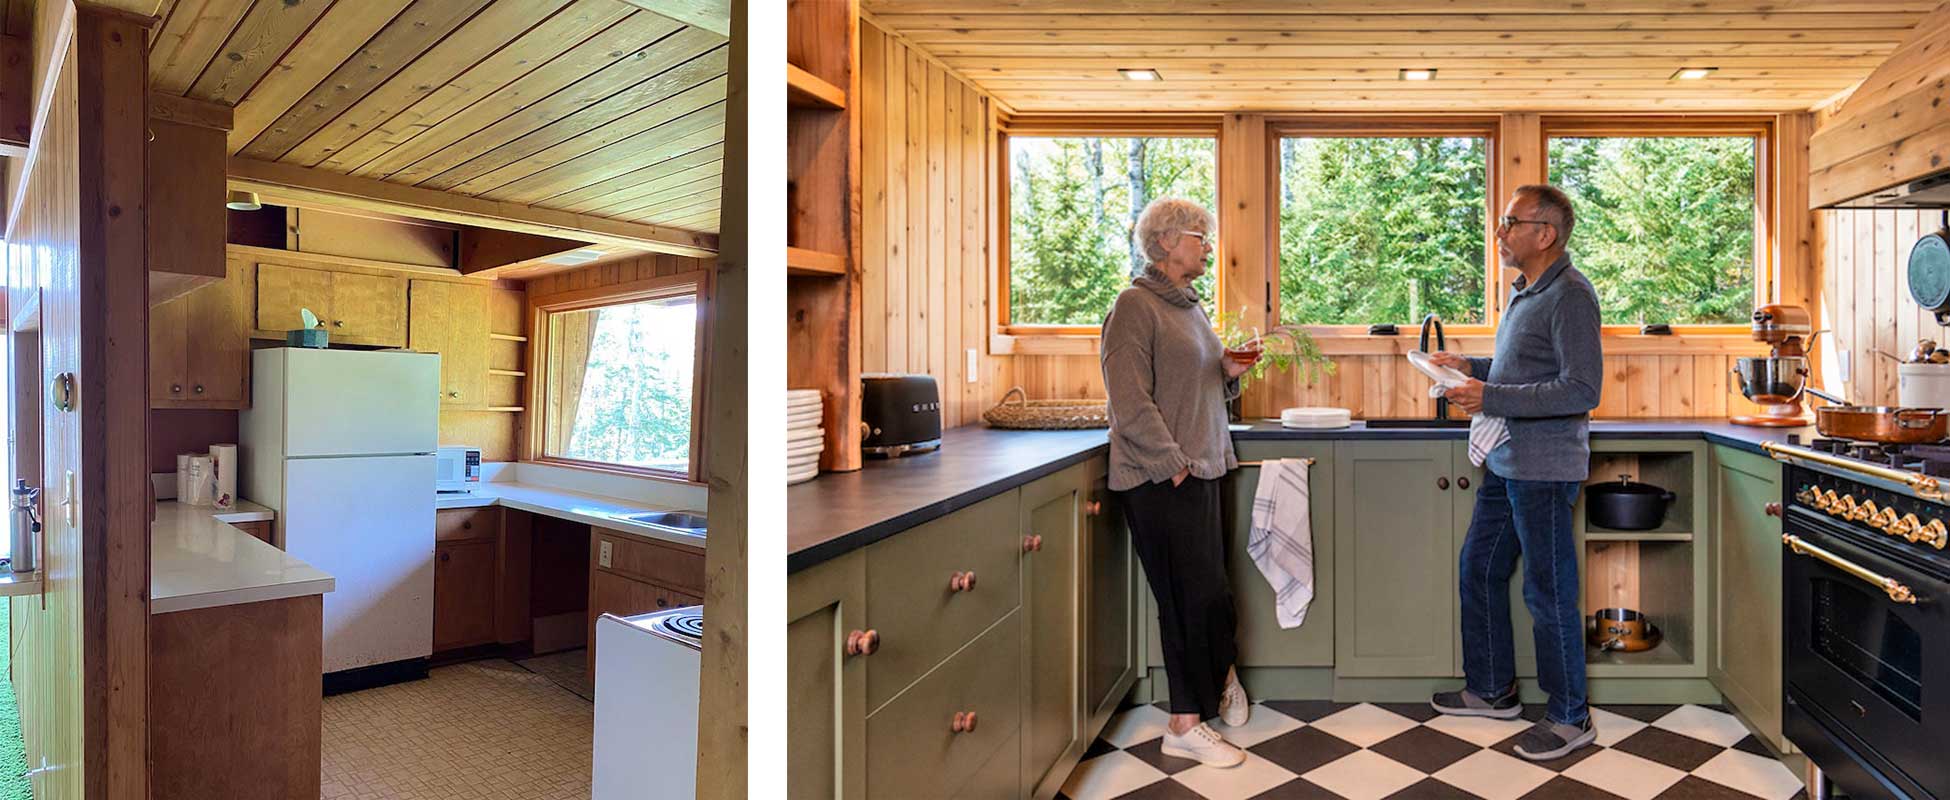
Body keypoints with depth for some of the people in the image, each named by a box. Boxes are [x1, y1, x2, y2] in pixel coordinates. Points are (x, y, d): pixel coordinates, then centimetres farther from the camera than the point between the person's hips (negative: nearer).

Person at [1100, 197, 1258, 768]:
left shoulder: (1191, 308, 17)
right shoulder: (1136, 305, -11)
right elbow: (1131, 404, -18)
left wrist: (1230, 374, 5)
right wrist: (1175, 463, -17)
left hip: (1199, 471, 8)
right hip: (1159, 480, -8)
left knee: (1205, 590, 15)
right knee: (1195, 595, -1)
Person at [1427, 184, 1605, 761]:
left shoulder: (1570, 296, -15)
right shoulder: (1525, 292, 15)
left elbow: (1581, 390, -22)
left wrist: (1491, 398, -23)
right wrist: (1470, 367, 11)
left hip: (1544, 471, -10)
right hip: (1505, 465, 10)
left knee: (1549, 593, 2)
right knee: (1478, 571, 16)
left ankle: (1570, 718, 19)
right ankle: (1492, 690, 32)